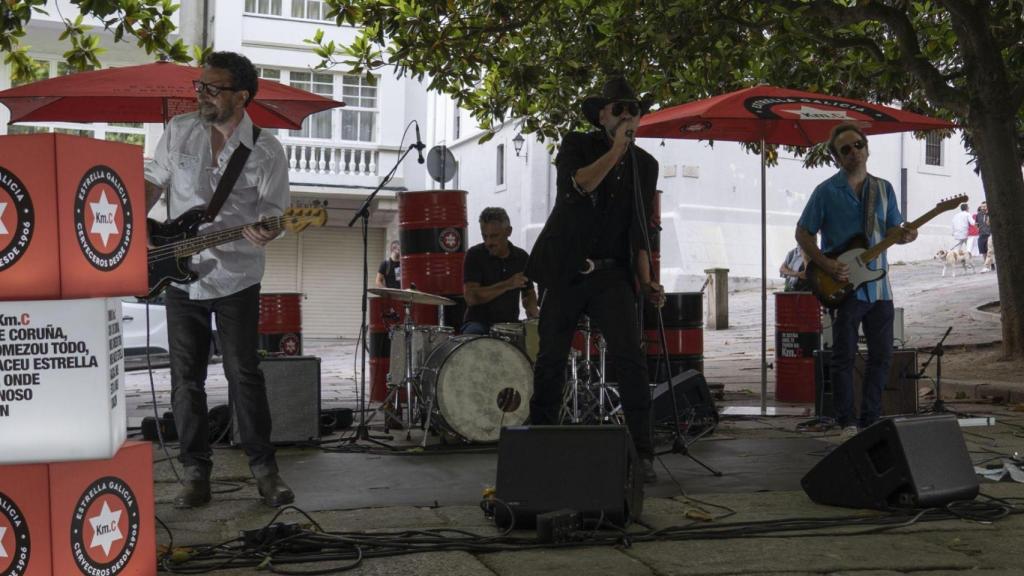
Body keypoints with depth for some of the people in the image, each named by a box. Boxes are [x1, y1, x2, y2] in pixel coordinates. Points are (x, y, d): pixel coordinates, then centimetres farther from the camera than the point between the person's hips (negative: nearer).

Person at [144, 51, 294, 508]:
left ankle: (264, 467, 12)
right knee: (186, 377, 6)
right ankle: (195, 470, 15)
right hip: (181, 276, 3)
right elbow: (153, 185, 13)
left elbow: (274, 212, -6)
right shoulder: (179, 131, 3)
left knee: (244, 374, 0)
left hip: (236, 278, -3)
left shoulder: (266, 150, -8)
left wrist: (264, 232, -29)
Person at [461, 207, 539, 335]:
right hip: (478, 322, -4)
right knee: (473, 333, -35)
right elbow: (471, 297, -19)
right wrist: (507, 285, -24)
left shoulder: (521, 257, 5)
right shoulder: (474, 255, -8)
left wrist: (532, 310, -4)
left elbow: (528, 293, 20)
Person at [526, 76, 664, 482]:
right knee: (551, 360, 3)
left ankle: (642, 452, -6)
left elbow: (639, 230, 13)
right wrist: (617, 148, -17)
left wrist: (646, 281, 4)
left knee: (630, 358, -13)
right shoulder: (576, 146, 2)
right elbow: (581, 183, -20)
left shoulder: (645, 165, 11)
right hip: (567, 271, -2)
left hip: (612, 274, 2)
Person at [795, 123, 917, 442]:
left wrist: (903, 234, -12)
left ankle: (870, 420, 19)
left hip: (879, 287, 5)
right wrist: (827, 265, -14)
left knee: (881, 355, 8)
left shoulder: (884, 189, 11)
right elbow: (803, 233, -1)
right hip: (843, 285, -5)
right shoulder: (826, 191, -3)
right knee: (844, 357, -2)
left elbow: (892, 230, 13)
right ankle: (847, 423, 9)